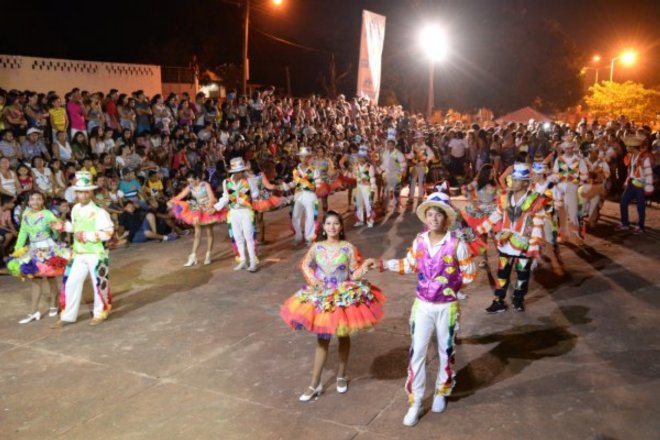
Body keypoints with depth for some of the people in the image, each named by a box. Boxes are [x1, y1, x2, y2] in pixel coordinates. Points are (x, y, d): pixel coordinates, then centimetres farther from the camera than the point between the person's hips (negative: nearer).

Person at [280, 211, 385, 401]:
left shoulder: (348, 248, -8)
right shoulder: (317, 247, -3)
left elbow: (355, 274, -8)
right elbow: (305, 265, 12)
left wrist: (365, 267, -26)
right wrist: (313, 279, -4)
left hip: (344, 297, -1)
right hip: (322, 297, 1)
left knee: (343, 336, 14)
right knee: (322, 340, 7)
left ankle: (341, 375, 34)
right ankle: (315, 384, 15)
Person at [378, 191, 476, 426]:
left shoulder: (456, 244, -15)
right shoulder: (419, 241, -4)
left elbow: (470, 274, -5)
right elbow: (409, 265, 11)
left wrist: (450, 285, -4)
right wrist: (383, 264, 5)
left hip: (446, 307, -2)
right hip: (422, 305, 2)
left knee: (445, 352, 15)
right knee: (417, 352, 2)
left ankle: (441, 393, 37)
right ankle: (415, 402, 14)